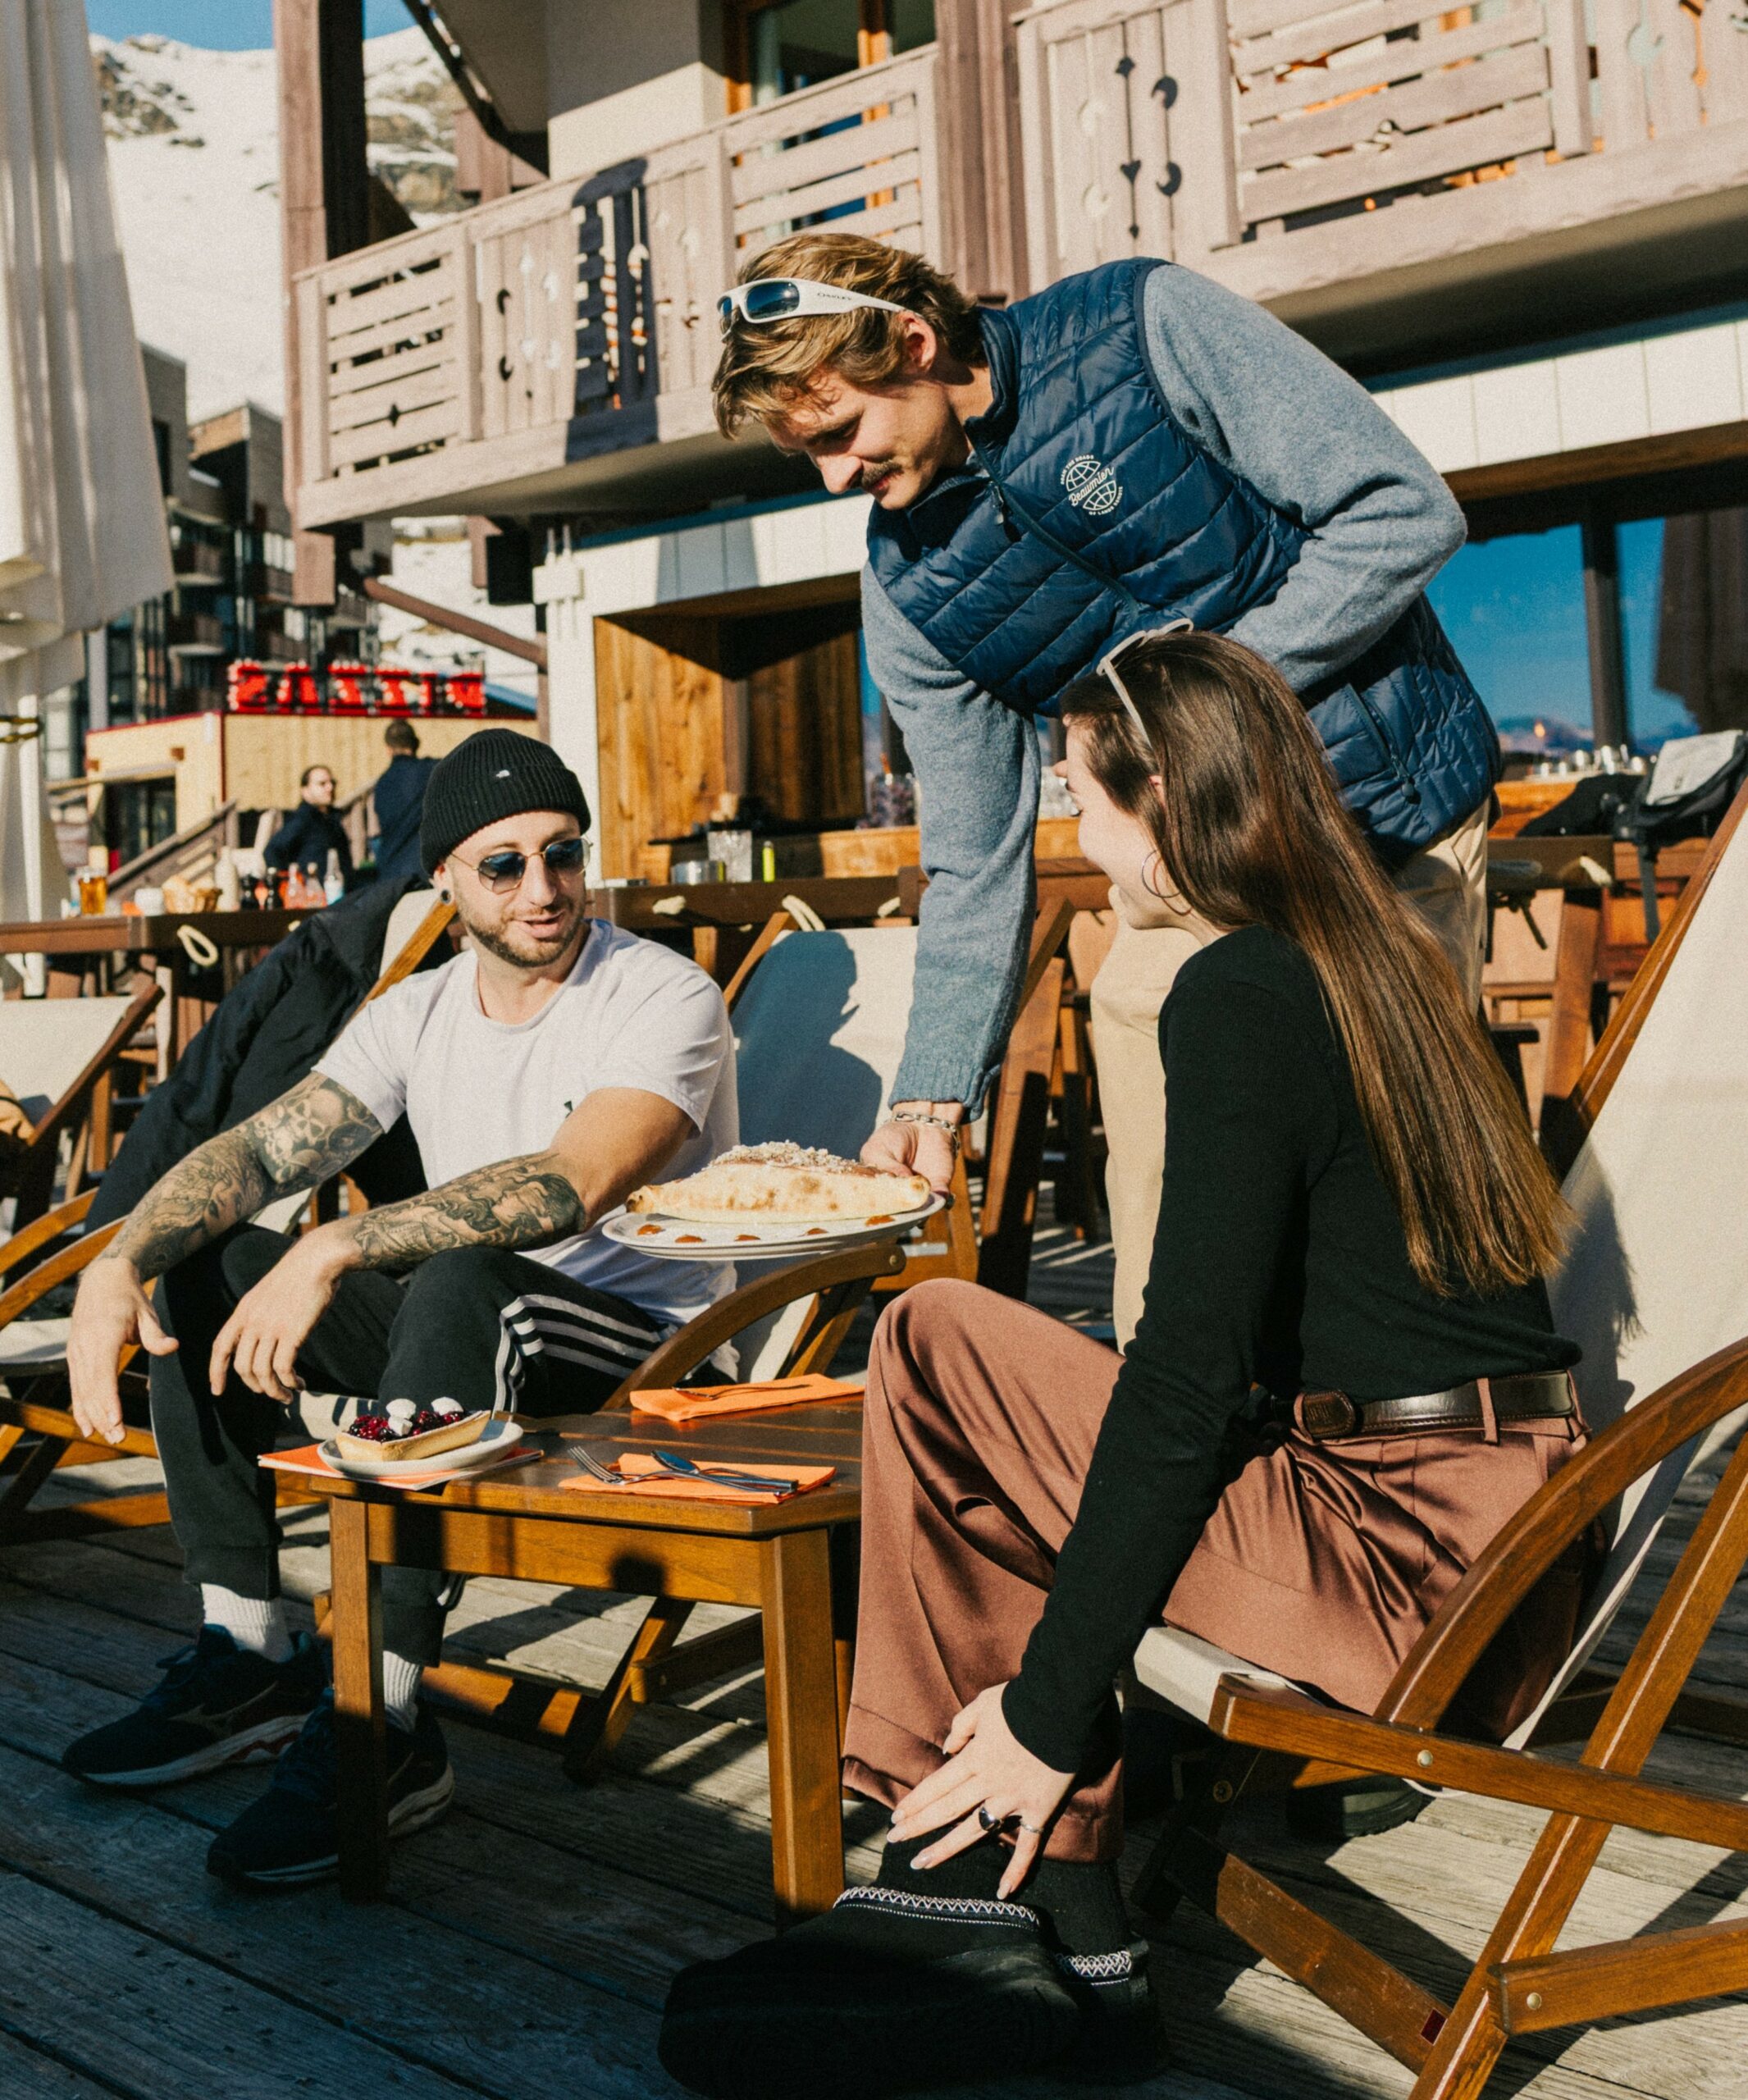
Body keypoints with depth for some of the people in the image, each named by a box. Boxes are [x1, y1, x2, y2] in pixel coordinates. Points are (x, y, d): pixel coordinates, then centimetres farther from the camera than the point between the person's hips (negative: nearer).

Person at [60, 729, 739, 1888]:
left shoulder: (666, 999, -14)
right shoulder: (418, 1013, 7)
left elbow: (574, 1184, -30)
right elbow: (255, 1150, -1)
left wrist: (336, 1251, -36)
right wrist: (119, 1262, -20)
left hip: (651, 1348, -7)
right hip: (467, 1340, 7)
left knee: (461, 1283, -37)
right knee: (211, 1263, -3)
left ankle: (384, 1721, -31)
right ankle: (250, 1657, -2)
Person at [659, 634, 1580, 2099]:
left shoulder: (1236, 994, -12)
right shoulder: (1387, 959, 16)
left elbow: (1190, 1377, -17)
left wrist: (1050, 1703, -11)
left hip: (1400, 1562, -9)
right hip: (1516, 1540, 9)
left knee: (936, 1349, -4)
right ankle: (1049, 1921, 8)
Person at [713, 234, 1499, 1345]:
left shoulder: (1142, 325, -15)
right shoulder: (906, 589, -3)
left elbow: (1408, 510, -16)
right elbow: (975, 866, 1)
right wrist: (934, 1094, -7)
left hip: (1394, 815, -3)